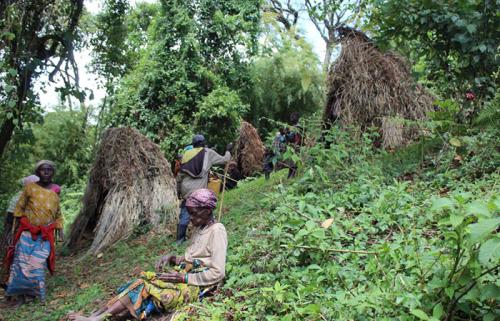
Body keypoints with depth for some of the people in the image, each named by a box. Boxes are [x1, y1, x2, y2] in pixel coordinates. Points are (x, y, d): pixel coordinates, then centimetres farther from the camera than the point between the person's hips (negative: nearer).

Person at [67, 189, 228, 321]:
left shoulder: (216, 231, -14)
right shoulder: (199, 229, 14)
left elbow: (218, 273, -20)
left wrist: (183, 278, -20)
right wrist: (172, 258, 2)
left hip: (194, 284, -8)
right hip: (184, 274, 8)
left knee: (144, 287, -20)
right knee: (142, 284, -11)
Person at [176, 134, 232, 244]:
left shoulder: (186, 154, 11)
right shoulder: (208, 153, 0)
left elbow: (180, 175, 12)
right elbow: (224, 160, 9)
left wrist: (179, 190, 20)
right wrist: (228, 150, 28)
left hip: (186, 190, 4)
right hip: (199, 191, -4)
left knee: (184, 215, 11)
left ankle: (180, 239, 18)